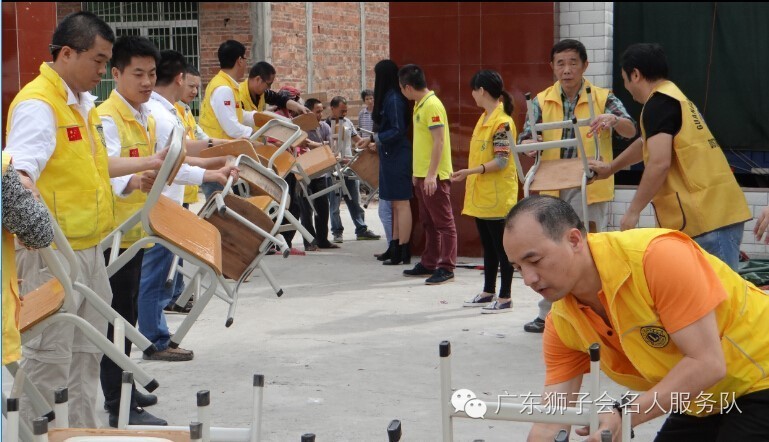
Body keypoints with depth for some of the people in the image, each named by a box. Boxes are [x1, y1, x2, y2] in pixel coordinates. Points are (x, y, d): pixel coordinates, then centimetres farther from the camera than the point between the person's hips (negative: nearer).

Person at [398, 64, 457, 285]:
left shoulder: (432, 105, -15)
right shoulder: (419, 105, 13)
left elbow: (439, 141, -20)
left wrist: (432, 174, -23)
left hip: (435, 176, -10)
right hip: (422, 175, 10)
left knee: (443, 222, -5)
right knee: (428, 222, 16)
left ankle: (446, 268, -3)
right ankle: (429, 264, 24)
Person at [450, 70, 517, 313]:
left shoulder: (502, 122, -16)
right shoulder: (484, 119, 12)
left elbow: (501, 162, -20)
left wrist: (470, 171, -27)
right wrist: (469, 175, 16)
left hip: (497, 197, -9)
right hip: (481, 195, 9)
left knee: (501, 247, -1)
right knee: (488, 246, 16)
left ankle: (505, 297, 5)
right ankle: (488, 292, 25)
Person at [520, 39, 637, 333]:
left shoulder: (602, 98, -3)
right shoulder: (542, 102, 5)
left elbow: (630, 131, -13)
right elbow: (526, 139, 0)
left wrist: (613, 119, -35)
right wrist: (531, 145, -24)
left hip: (590, 188, -4)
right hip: (553, 188, 4)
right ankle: (548, 315, 25)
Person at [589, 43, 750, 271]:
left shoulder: (658, 103, -8)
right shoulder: (674, 98, 24)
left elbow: (660, 163, -19)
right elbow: (646, 143, 41)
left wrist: (633, 211, -10)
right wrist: (611, 168, 56)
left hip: (707, 218, -10)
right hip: (719, 213, 10)